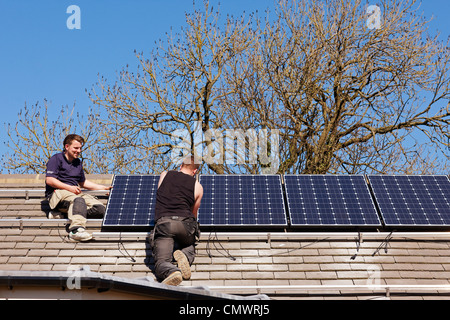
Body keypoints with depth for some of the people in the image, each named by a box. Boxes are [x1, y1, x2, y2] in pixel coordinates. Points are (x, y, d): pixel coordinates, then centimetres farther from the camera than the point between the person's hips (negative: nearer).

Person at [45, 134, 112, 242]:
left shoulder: (78, 162, 25)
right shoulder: (56, 159, 1)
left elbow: (83, 182, 35)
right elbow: (49, 180, -10)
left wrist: (104, 188, 29)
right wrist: (69, 188, -18)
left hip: (75, 192, 7)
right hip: (57, 192, -7)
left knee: (100, 209, -19)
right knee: (78, 200, -40)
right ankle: (76, 229, -57)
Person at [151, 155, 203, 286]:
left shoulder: (164, 175, 23)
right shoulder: (197, 186, 19)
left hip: (163, 222, -1)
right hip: (185, 222, 1)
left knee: (161, 262, -6)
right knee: (190, 246, 32)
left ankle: (171, 271, -42)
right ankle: (185, 256, -4)